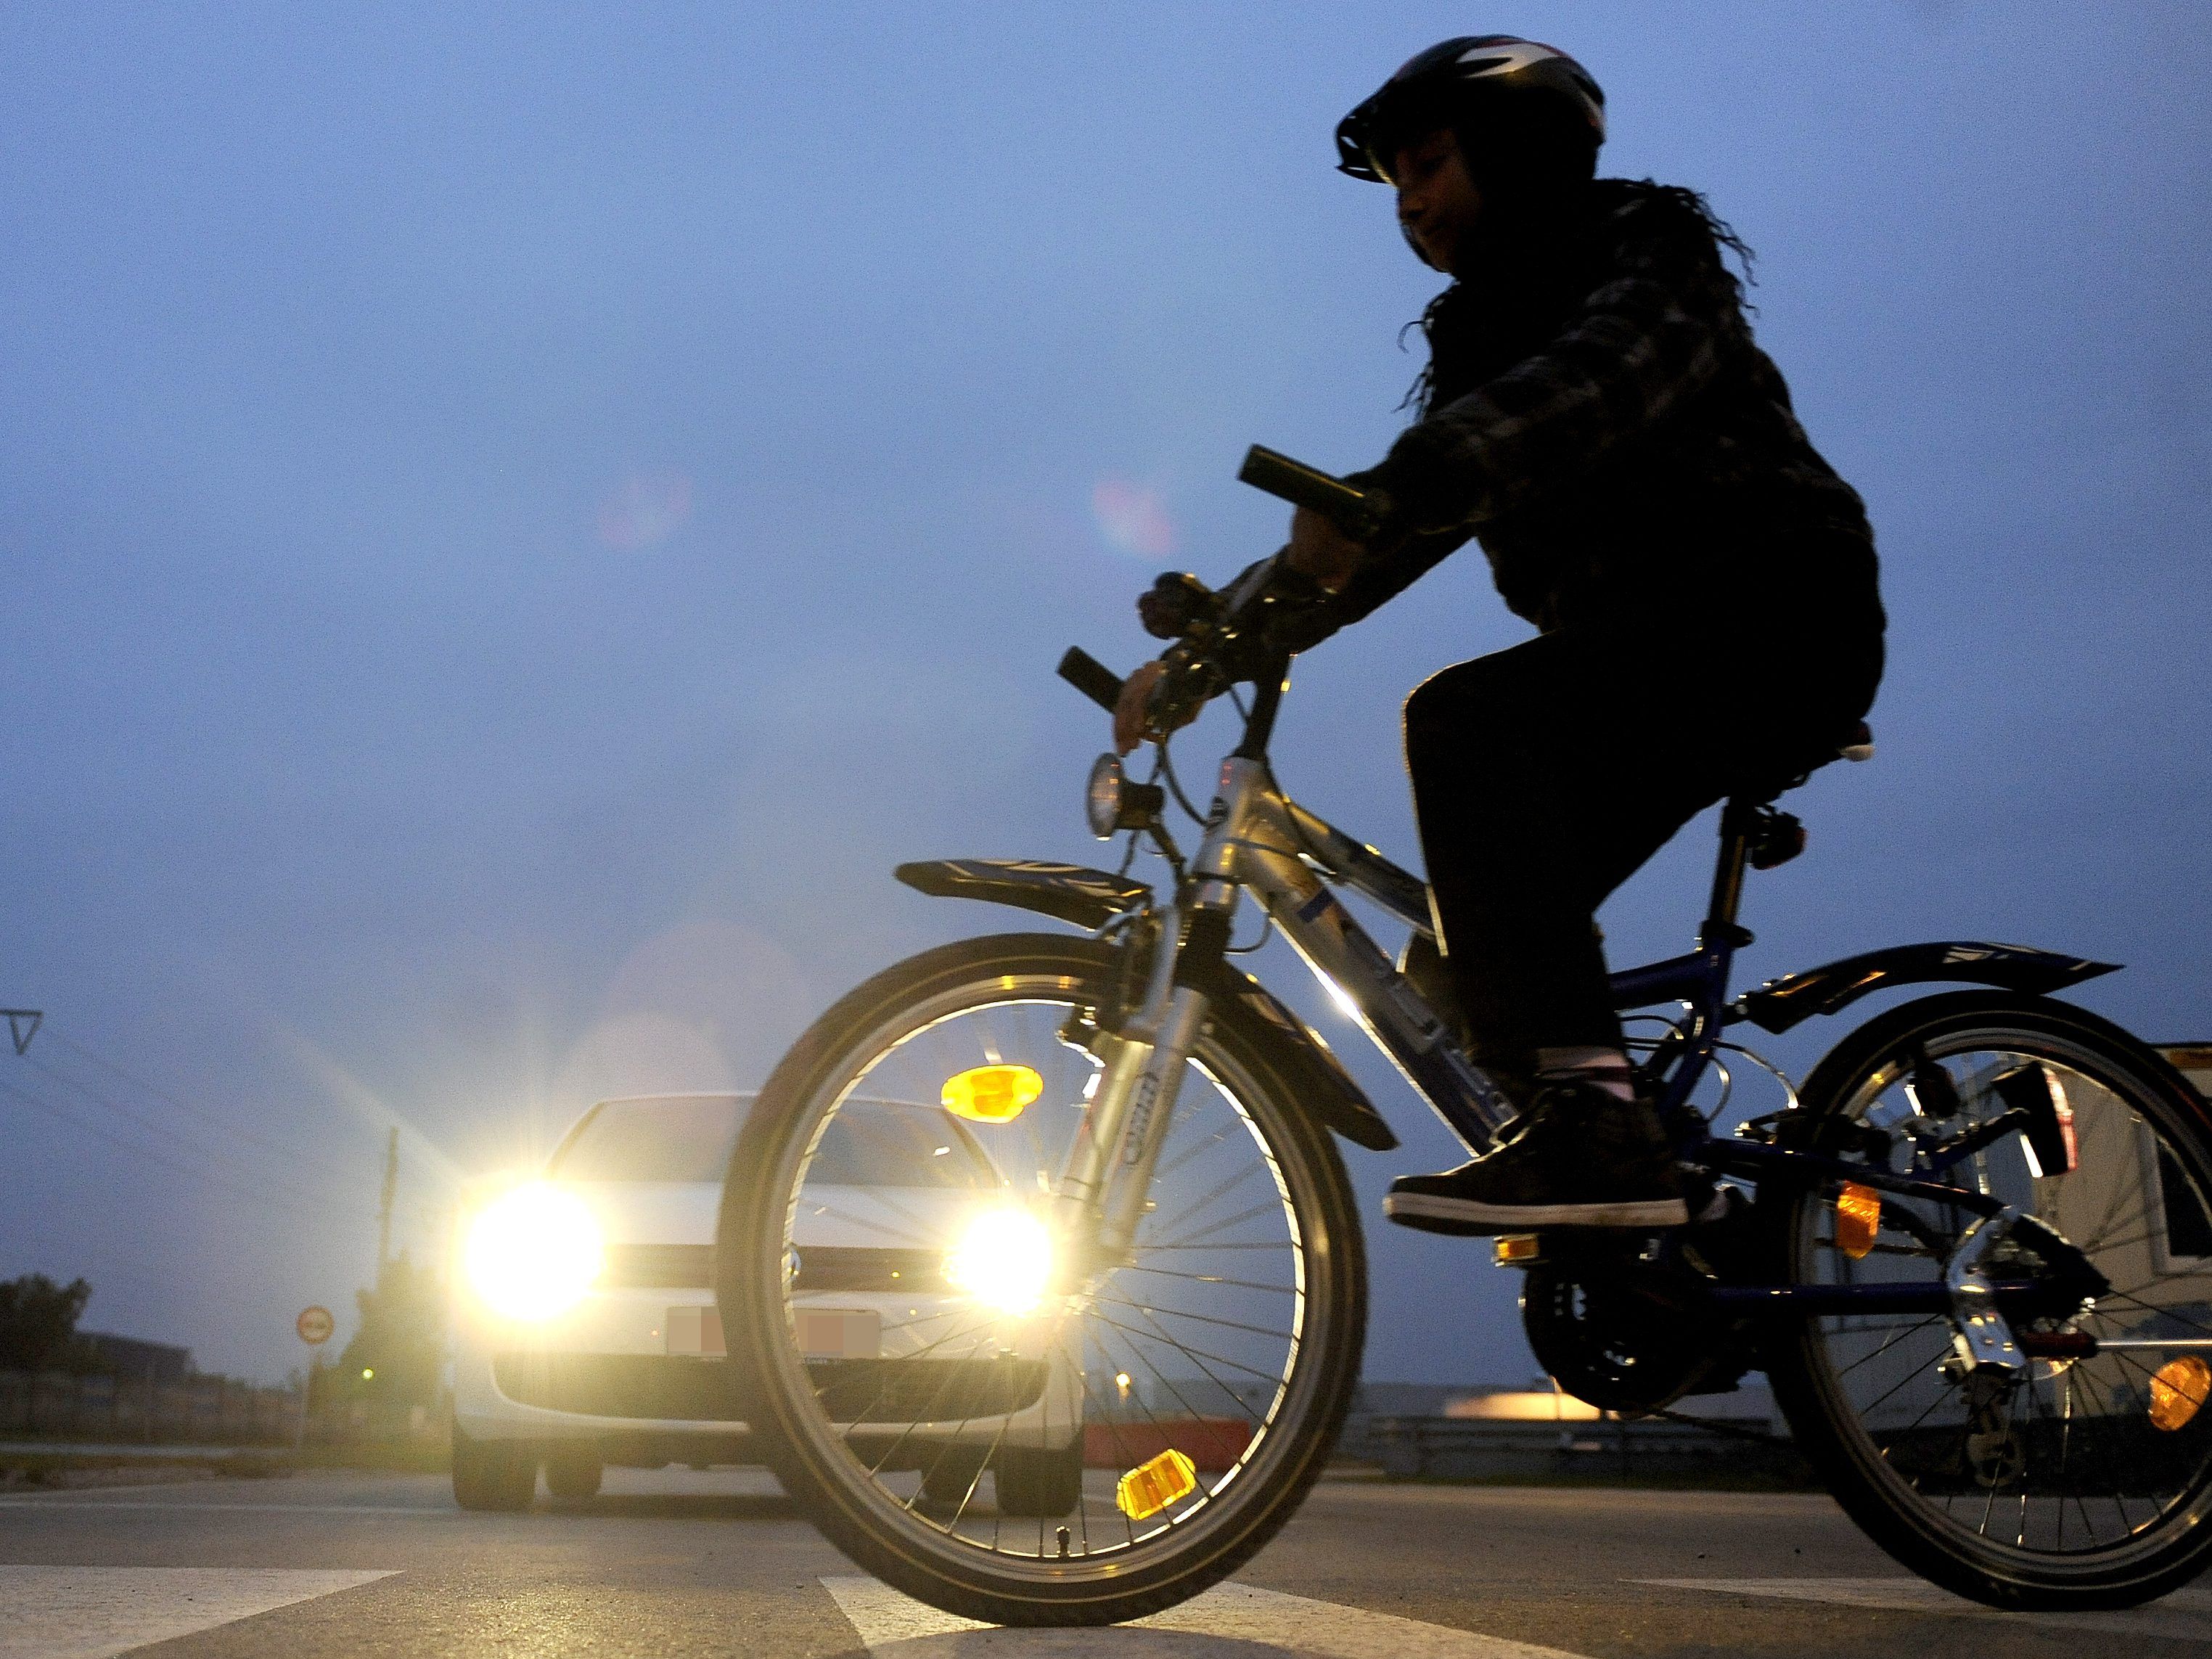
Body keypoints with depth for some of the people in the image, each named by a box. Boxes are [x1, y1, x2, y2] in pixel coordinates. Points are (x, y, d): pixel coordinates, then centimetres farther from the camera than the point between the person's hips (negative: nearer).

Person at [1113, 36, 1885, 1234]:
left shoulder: (1646, 250, -2)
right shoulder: (1485, 336, 21)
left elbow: (1614, 373, -26)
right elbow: (1402, 522, 14)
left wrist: (1400, 479, -41)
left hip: (1772, 626, -8)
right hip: (1643, 654, 8)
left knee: (1463, 721, -31)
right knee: (1464, 964, 1)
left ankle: (1592, 1122, -37)